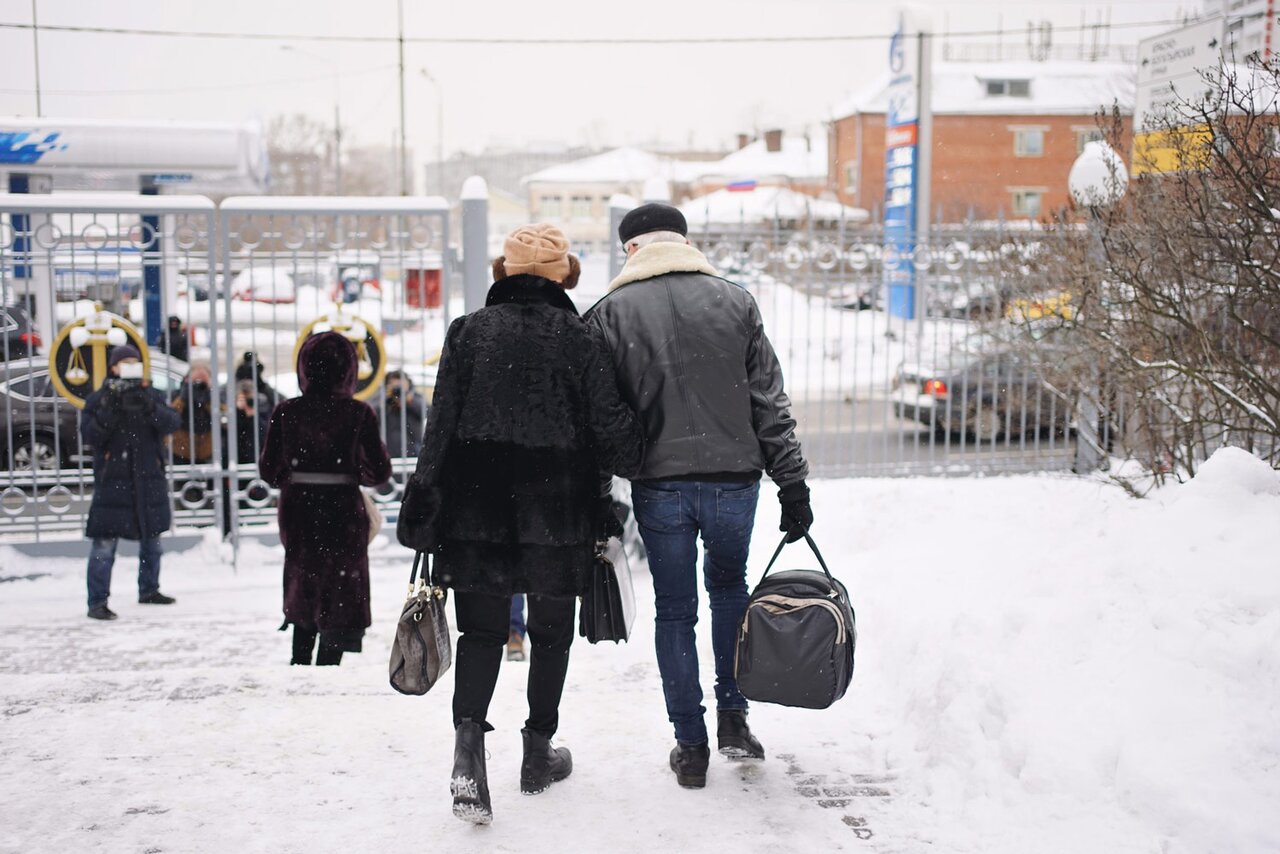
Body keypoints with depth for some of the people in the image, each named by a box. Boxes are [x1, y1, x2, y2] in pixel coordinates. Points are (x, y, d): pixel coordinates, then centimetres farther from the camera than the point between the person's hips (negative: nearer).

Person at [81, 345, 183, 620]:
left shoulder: (152, 396, 8)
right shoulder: (99, 399, 0)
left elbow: (172, 423, -8)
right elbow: (89, 434, -10)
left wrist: (149, 406, -24)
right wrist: (110, 410, -23)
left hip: (149, 478, 4)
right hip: (112, 480, -4)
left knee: (151, 537, 16)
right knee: (105, 542, -10)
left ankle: (148, 590, 33)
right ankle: (97, 602, -8)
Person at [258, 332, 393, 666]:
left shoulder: (286, 412, -6)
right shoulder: (359, 414, -11)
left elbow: (269, 469, 1)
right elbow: (380, 472, -7)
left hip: (299, 513, 3)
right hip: (343, 514, -3)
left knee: (304, 593, 24)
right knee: (339, 600, 9)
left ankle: (299, 663, 30)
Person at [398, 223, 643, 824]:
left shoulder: (470, 331, 0)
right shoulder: (579, 338, -4)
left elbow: (442, 424, -3)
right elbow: (611, 426, -7)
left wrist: (424, 506, 0)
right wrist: (633, 460, 15)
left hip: (478, 507, 1)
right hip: (558, 509, -1)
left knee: (482, 630, 7)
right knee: (551, 632, 15)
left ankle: (468, 743, -13)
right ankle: (539, 751, 26)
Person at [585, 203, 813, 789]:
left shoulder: (613, 311, 0)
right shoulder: (734, 300, 4)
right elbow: (769, 401, 2)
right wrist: (793, 484, 5)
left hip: (659, 482, -1)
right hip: (733, 477, 1)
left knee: (674, 609, 10)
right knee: (729, 586, 24)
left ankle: (691, 747, 15)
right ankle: (733, 717, 20)